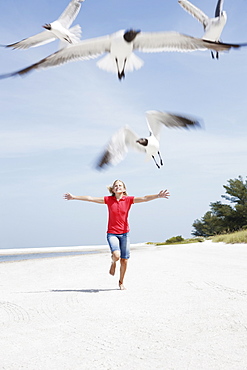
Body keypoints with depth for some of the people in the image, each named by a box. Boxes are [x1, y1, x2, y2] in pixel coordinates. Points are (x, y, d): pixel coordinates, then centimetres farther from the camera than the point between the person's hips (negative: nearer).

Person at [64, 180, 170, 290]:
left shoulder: (128, 200, -1)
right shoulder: (108, 200, 1)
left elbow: (144, 198, -13)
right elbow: (90, 198, 2)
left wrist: (158, 196, -28)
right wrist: (74, 197, 1)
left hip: (124, 233, 1)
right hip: (112, 233, -1)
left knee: (124, 260, 3)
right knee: (116, 255, -24)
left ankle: (121, 282, 24)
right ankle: (113, 263, 14)